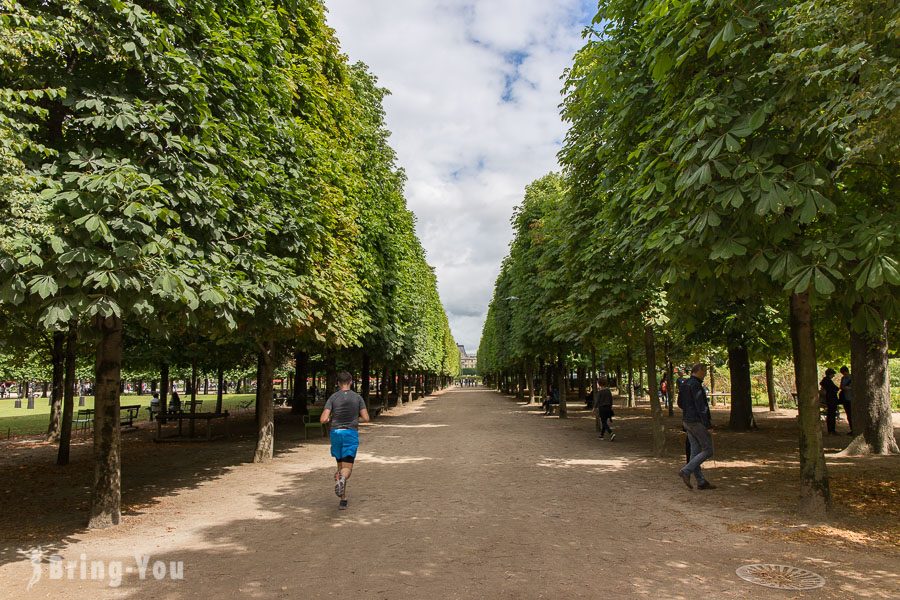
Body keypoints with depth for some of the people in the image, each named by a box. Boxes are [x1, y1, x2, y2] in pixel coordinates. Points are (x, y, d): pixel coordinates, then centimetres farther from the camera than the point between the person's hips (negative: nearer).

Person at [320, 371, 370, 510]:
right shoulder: (357, 397, -1)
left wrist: (329, 419, 14)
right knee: (347, 468, -2)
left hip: (336, 432, 1)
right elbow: (366, 418, -4)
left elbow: (323, 419, -9)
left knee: (340, 466, 15)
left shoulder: (333, 397, -1)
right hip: (351, 433, -1)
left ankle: (343, 500, 14)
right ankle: (341, 479, -38)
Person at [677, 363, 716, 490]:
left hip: (687, 421, 9)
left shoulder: (684, 384, 11)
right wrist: (708, 426, -19)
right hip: (698, 422, -9)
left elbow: (680, 404, 19)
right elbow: (701, 407, -21)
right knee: (708, 451, 0)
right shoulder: (696, 385, -18)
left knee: (696, 451, 9)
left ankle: (701, 482, 12)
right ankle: (686, 471, -8)